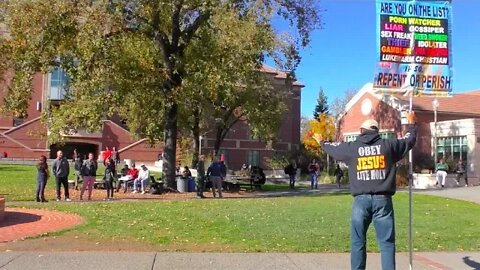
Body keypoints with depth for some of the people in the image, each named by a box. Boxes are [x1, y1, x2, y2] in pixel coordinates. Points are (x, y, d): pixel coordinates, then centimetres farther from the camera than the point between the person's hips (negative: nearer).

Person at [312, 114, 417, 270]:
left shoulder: (351, 147, 6)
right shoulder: (389, 145, 6)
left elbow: (332, 148, 23)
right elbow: (409, 140, 21)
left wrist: (321, 142, 46)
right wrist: (411, 123, 41)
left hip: (361, 200, 0)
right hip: (382, 199, 0)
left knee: (358, 242, 8)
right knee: (387, 242, 3)